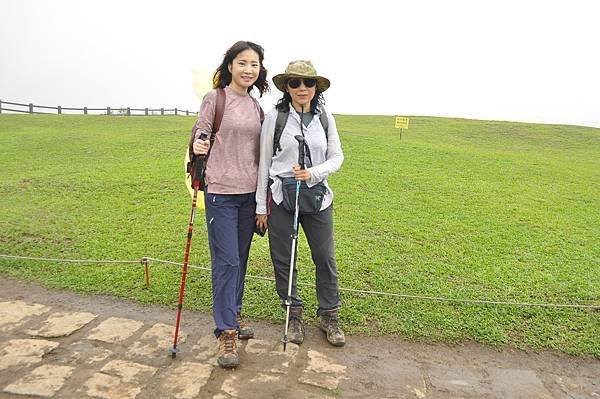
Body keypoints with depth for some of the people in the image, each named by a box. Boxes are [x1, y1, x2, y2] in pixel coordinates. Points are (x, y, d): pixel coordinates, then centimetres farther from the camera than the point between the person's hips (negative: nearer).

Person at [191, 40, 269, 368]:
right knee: (226, 260, -5)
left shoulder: (255, 105, 12)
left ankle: (234, 314, 31)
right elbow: (200, 133, -3)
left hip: (249, 192, 5)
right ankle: (226, 332, 5)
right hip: (221, 192, -5)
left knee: (240, 258, 13)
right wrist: (198, 146, -27)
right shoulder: (215, 99, -3)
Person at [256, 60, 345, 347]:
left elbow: (337, 157, 6)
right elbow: (264, 162, 0)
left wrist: (313, 173, -14)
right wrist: (261, 207, 0)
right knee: (283, 259, 7)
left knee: (325, 257, 6)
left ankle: (329, 315, 25)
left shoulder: (325, 118, 4)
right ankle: (293, 315, 27)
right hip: (280, 197, -1)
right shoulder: (274, 117, -3)